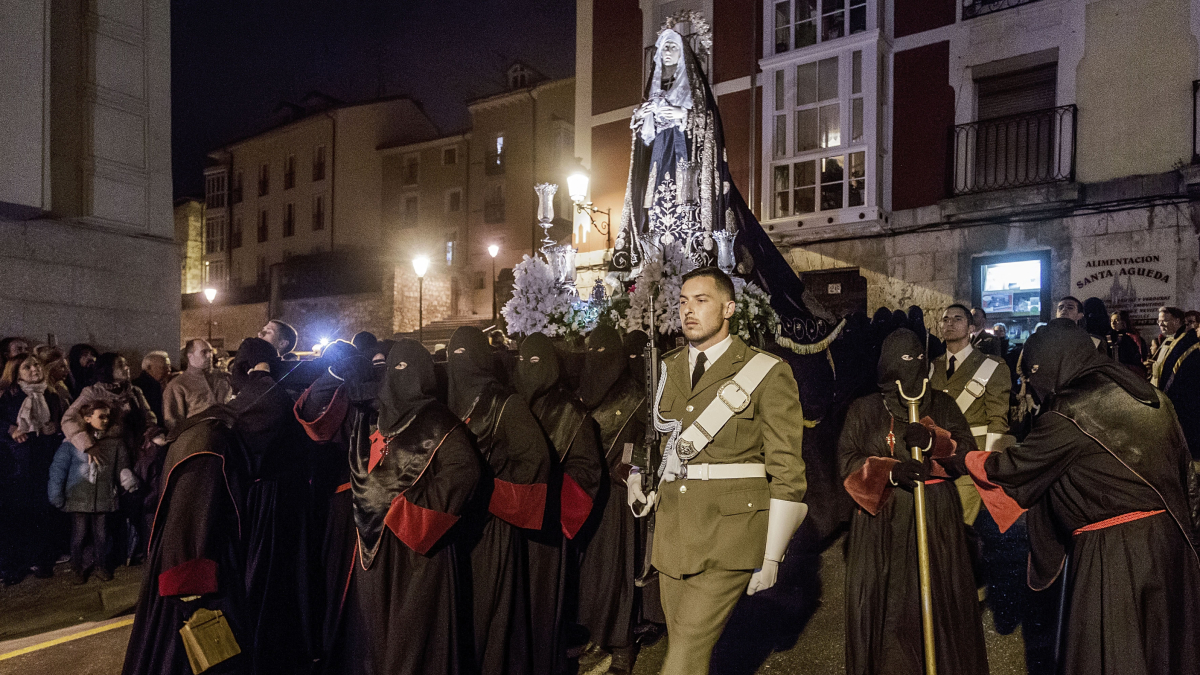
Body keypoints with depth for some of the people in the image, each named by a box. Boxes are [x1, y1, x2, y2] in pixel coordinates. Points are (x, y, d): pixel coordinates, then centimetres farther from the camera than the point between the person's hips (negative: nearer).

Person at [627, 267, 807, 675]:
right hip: (673, 530, 6)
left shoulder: (767, 373, -5)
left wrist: (772, 555, -6)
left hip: (729, 534, -5)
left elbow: (786, 470, -5)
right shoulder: (668, 369, 12)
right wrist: (637, 479, 9)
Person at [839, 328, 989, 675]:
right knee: (885, 603, 2)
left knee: (938, 598, 0)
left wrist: (932, 439, -18)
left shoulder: (942, 405, 9)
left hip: (936, 518, 0)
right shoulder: (864, 409, 6)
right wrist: (890, 471, -17)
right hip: (881, 518, 0)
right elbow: (847, 461, -1)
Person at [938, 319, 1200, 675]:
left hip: (1109, 548, -7)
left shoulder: (1067, 416, -16)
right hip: (1171, 535, 7)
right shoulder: (1151, 396, 5)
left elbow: (1014, 466, -10)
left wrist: (956, 458, 3)